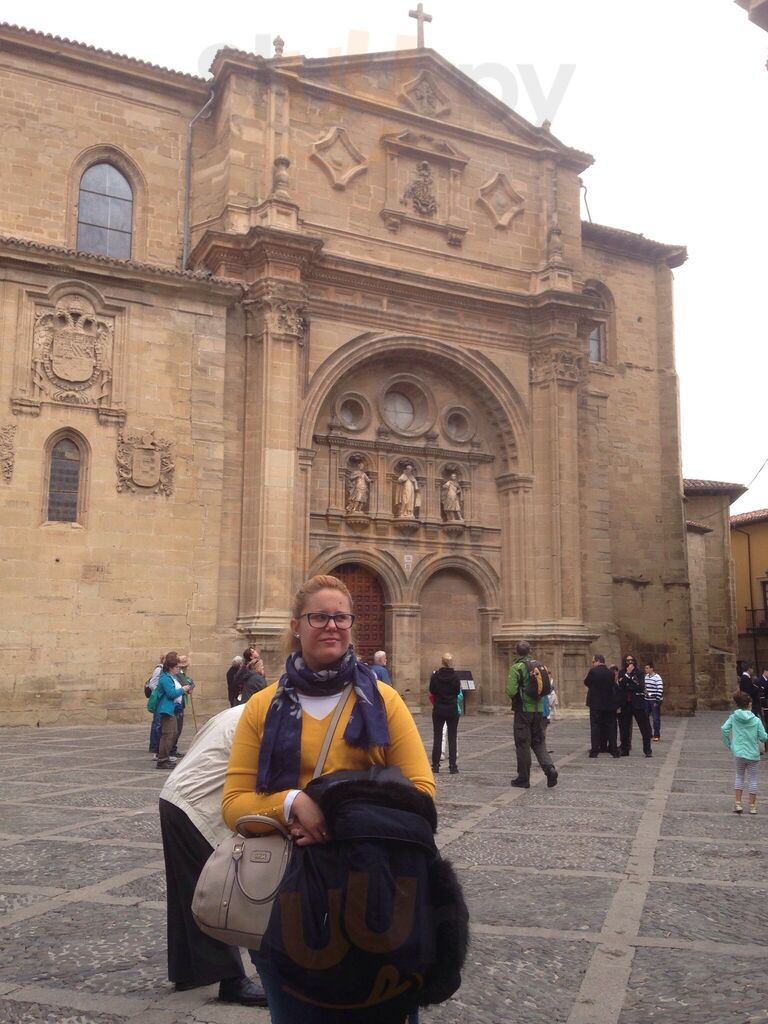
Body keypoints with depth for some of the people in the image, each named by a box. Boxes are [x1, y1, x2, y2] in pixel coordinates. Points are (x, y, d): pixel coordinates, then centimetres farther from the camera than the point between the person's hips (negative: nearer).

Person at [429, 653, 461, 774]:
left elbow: (431, 691, 3)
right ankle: (452, 766, 2)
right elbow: (458, 692, 2)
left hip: (438, 710, 1)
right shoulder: (455, 677, -11)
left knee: (437, 738, 8)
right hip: (452, 711, -1)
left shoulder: (435, 676, -9)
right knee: (452, 739, 5)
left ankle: (435, 765, 9)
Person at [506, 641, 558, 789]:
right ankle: (549, 768, -5)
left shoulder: (516, 667, -12)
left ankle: (523, 779, 10)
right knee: (538, 742, 15)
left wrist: (514, 698, 2)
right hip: (538, 709, 5)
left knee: (523, 745, 3)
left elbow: (511, 691, -19)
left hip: (523, 710, -5)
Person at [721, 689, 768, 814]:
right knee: (752, 779, 11)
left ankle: (738, 803, 12)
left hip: (738, 753, 1)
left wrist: (729, 744, 2)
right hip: (753, 755, -1)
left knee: (739, 777, 17)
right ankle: (752, 806, 18)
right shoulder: (756, 720, -9)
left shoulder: (734, 717, -4)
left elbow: (724, 729, -11)